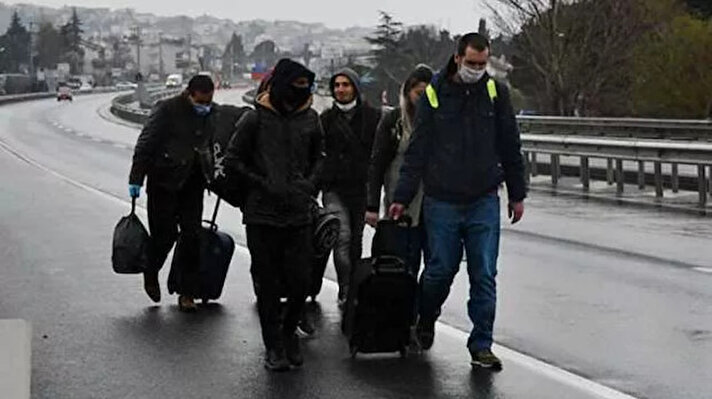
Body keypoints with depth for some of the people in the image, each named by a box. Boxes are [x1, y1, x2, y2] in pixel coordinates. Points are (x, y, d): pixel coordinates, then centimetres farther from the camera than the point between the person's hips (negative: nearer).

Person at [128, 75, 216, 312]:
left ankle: (187, 293, 7)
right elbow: (145, 144, -12)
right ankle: (151, 276, 27)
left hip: (193, 184, 5)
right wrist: (136, 179, -14)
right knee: (164, 234, -2)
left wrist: (213, 177, 20)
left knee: (192, 237, 1)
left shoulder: (210, 114, 7)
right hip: (164, 183, -5)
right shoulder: (168, 110, -12)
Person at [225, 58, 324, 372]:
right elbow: (232, 160, 0)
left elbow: (318, 156, 21)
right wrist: (263, 184, -8)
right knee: (267, 284, 4)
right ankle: (274, 346, 16)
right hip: (262, 215, -3)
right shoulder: (256, 119, -5)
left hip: (299, 215, 3)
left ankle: (289, 332, 26)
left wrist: (310, 183, 4)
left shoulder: (310, 118, 6)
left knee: (300, 281, 1)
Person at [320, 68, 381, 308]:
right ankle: (346, 292, -11)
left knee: (356, 239, 9)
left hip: (362, 188, 0)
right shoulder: (327, 118, 9)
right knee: (342, 237, -13)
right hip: (334, 189, 0)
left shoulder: (372, 116, 4)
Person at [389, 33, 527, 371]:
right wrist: (402, 197, -2)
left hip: (484, 202, 1)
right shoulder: (435, 94, -2)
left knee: (484, 276, -1)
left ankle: (481, 346, 7)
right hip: (442, 202, -1)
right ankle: (425, 322, 34)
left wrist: (517, 194, 11)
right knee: (441, 270, 6)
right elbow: (417, 150, 1)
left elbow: (510, 147, 10)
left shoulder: (495, 93, 3)